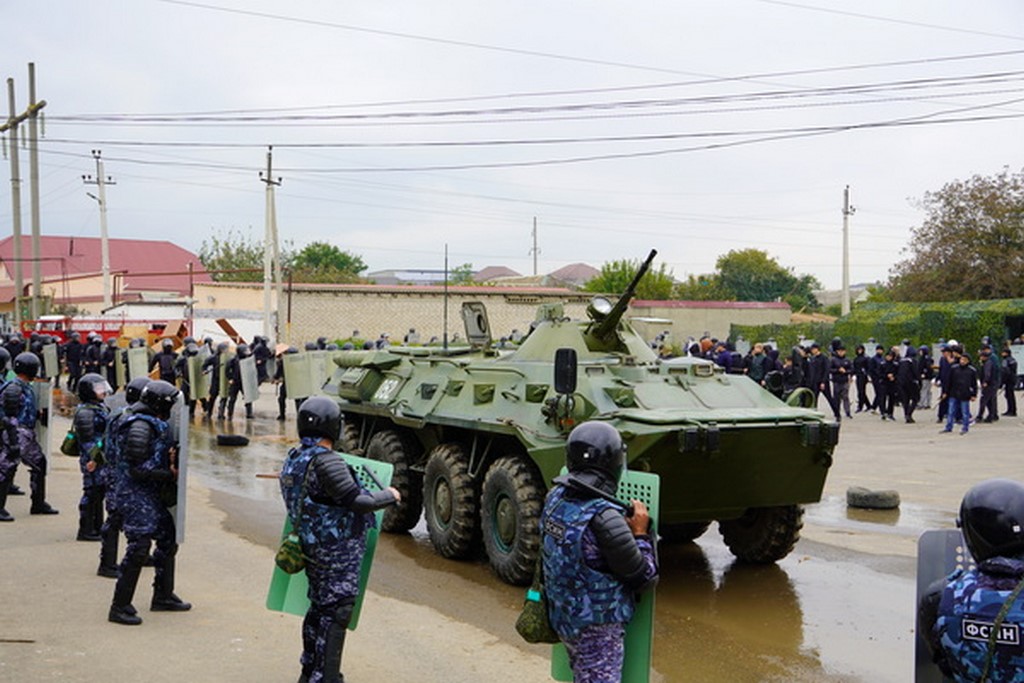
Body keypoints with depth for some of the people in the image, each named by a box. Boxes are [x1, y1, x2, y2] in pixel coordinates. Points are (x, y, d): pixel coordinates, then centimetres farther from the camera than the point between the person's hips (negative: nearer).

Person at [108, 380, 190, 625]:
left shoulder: (154, 425, 14)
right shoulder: (139, 427, -17)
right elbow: (138, 468, -21)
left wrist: (171, 465, 5)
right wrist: (168, 474, -16)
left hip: (152, 496, 11)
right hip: (137, 496, -11)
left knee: (168, 540, 16)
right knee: (138, 548, -11)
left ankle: (163, 596, 28)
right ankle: (120, 607, -4)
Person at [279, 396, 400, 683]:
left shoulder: (294, 457, 5)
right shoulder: (326, 462, -23)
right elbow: (357, 502, -24)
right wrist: (389, 495, -7)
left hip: (314, 548, 9)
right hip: (338, 551, -9)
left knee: (319, 608, 20)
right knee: (335, 615, -1)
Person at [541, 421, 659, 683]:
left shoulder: (555, 499, -7)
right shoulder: (604, 519, -29)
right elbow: (646, 579, -19)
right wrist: (640, 533, -6)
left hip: (562, 617, 8)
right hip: (597, 629, -7)